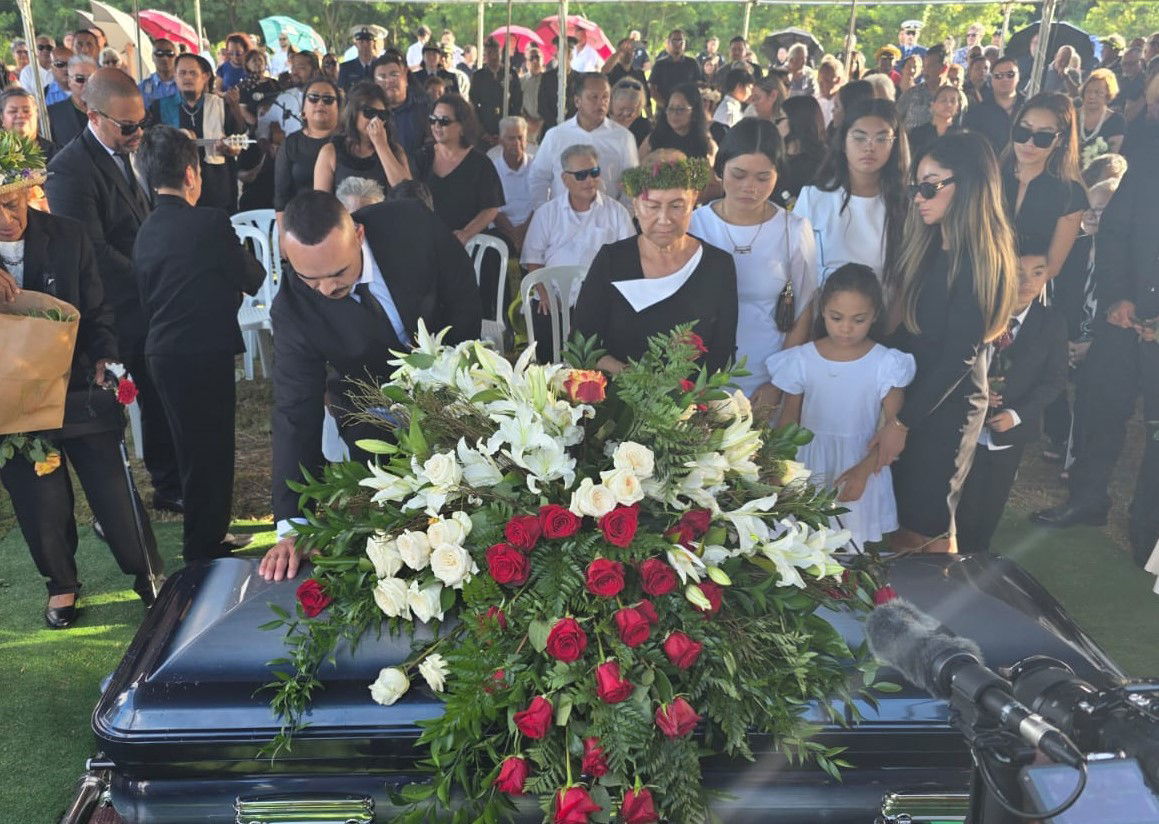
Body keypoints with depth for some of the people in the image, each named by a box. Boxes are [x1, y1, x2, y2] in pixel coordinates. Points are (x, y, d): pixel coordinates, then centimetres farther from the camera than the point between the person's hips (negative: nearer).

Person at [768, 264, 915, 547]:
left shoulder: (886, 364, -7)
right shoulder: (802, 360, -4)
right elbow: (788, 422, 6)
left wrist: (864, 470, -17)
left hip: (862, 466, -1)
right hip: (809, 468, 1)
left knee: (855, 551, 3)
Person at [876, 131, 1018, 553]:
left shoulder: (982, 261, -18)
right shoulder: (927, 246, 6)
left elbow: (958, 356, -19)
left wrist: (903, 421, -16)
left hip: (945, 409, -7)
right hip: (906, 393, 7)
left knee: (928, 530, 5)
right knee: (899, 522, 13)